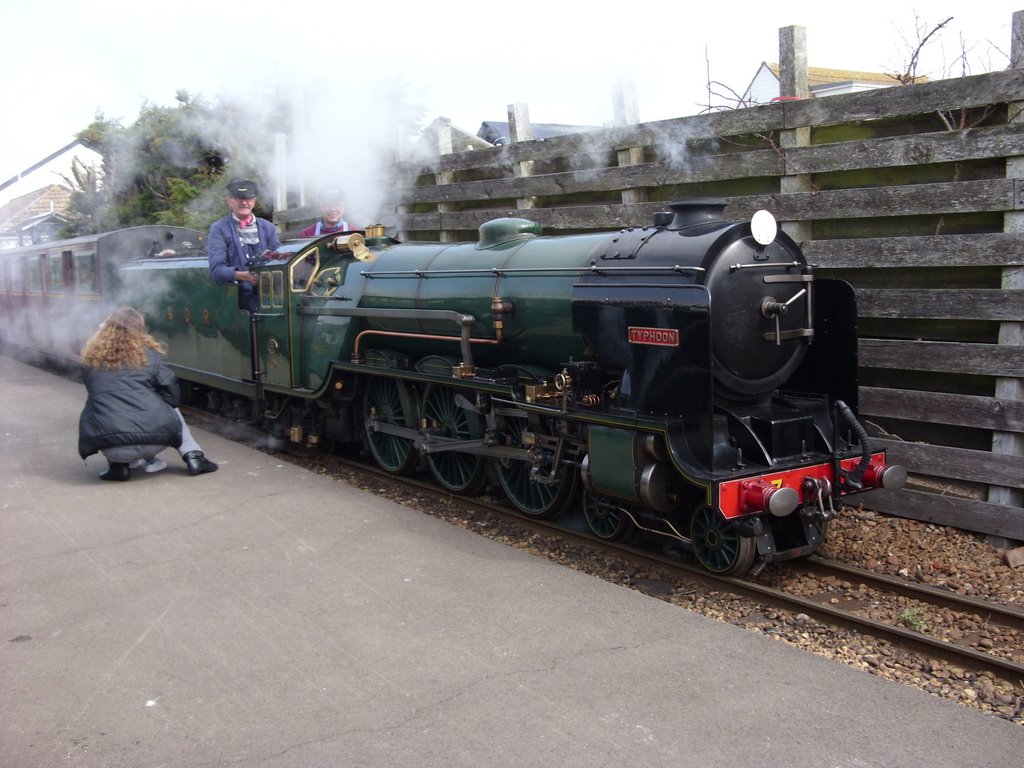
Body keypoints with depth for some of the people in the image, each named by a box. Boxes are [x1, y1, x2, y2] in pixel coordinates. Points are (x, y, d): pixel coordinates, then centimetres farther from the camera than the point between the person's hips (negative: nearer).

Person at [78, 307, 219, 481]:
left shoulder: (91, 358, 12)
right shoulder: (148, 353, 6)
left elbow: (96, 395, 22)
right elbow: (170, 388, 4)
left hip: (112, 448, 1)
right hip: (154, 440, 0)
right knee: (171, 411, 32)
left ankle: (118, 465, 17)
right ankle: (193, 456, 18)